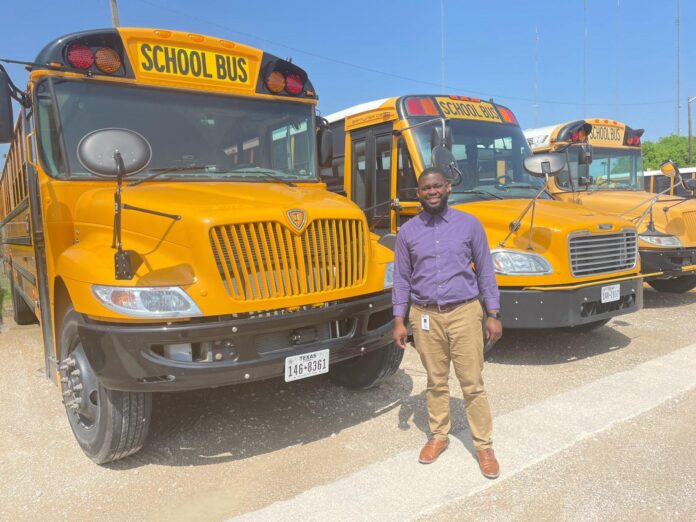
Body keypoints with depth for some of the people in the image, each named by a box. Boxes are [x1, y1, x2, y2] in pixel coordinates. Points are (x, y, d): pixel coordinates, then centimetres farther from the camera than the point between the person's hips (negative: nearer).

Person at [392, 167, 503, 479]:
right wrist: (399, 320, 2)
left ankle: (484, 445, 19)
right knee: (436, 382, 13)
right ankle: (439, 436, 31)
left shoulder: (469, 224, 0)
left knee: (473, 384, 4)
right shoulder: (408, 231, 3)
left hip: (464, 312, -1)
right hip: (425, 316, 1)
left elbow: (485, 271, 3)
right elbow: (402, 278, 6)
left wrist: (494, 315, -1)